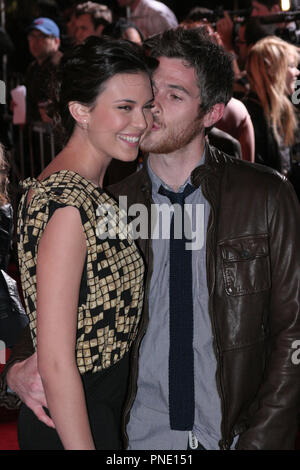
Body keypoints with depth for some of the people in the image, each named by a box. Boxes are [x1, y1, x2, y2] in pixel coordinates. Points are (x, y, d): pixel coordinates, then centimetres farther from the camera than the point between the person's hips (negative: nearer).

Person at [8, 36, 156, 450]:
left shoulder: (88, 189, 5)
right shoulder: (67, 203, -26)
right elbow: (55, 364, -26)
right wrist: (83, 446, -23)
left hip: (105, 403, 9)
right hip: (71, 422, -9)